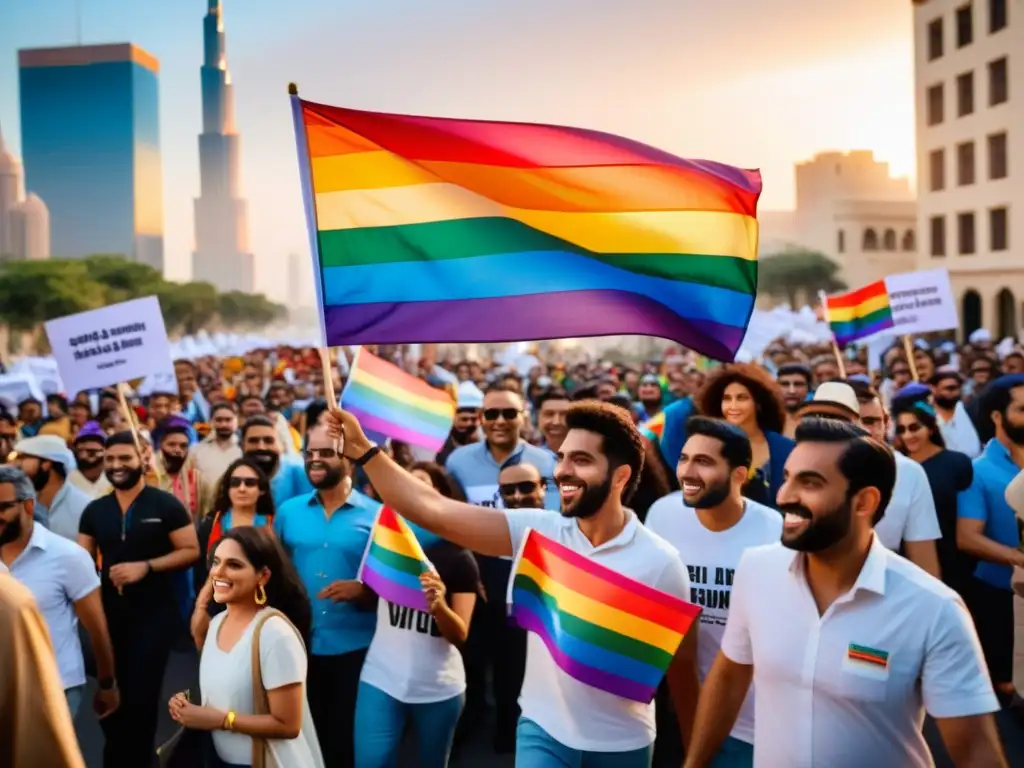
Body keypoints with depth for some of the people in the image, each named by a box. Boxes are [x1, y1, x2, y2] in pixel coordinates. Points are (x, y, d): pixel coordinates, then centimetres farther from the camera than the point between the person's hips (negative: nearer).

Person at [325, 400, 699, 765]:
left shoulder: (659, 561, -12)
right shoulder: (538, 530, -8)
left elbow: (682, 668, -5)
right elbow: (430, 510, -13)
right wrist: (362, 448, -20)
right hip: (542, 730, 1)